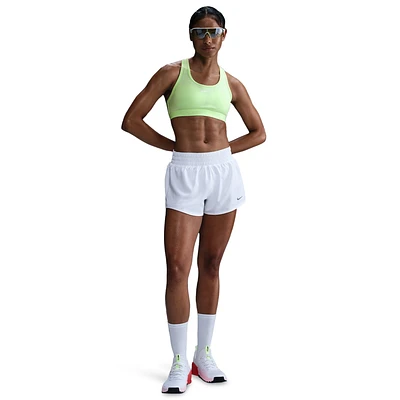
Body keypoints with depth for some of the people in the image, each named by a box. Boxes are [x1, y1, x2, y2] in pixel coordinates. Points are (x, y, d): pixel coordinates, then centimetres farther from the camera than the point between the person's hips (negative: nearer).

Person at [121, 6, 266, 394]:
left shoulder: (231, 83, 10)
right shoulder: (172, 73, 2)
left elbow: (258, 132, 19)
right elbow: (131, 120, -1)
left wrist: (221, 151, 5)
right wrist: (178, 146, 0)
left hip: (224, 172, 3)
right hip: (185, 175, -3)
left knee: (210, 265, 9)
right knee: (177, 268, -9)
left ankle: (204, 353, 20)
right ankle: (179, 362, 3)